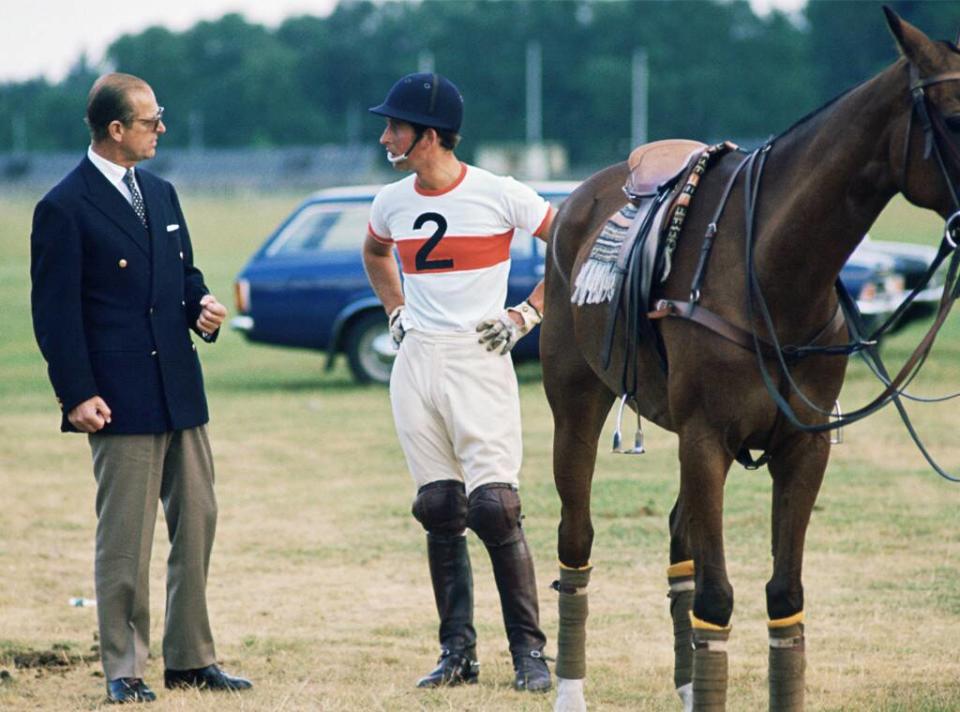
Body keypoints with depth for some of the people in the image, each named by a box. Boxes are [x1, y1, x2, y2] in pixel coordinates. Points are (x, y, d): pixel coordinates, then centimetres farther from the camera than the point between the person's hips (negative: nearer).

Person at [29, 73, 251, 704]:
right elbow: (55, 312, -10)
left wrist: (202, 308, 1)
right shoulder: (65, 208, -8)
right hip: (121, 402, -7)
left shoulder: (161, 195, 15)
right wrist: (77, 394, -16)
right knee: (125, 539, -3)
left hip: (182, 393, 7)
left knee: (197, 523, 9)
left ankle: (190, 658, 18)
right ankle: (124, 670, 4)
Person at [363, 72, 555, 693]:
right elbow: (374, 253, 30)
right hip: (415, 362, 5)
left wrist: (527, 316, -3)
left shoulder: (500, 196, -9)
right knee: (439, 513, 6)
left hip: (479, 360, -5)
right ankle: (458, 652, 12)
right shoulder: (392, 203, 7)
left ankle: (530, 652, -5)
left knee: (494, 508, -12)